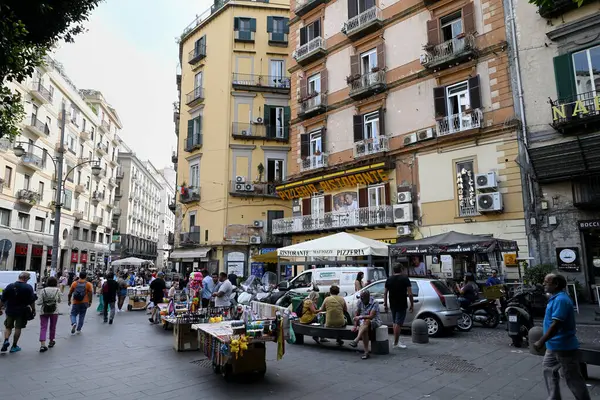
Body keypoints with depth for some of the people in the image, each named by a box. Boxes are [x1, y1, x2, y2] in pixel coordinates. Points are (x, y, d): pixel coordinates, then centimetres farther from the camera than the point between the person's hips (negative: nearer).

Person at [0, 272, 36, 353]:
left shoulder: (9, 286, -3)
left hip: (10, 311, 2)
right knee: (18, 328, 9)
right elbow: (32, 301, -6)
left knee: (8, 327, 19)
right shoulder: (28, 288, -9)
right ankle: (14, 346, 14)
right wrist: (33, 310, 5)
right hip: (22, 312, -2)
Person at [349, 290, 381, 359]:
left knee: (366, 321, -39)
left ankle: (356, 341, -50)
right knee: (364, 329, -33)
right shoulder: (360, 303, 4)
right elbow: (357, 315, 10)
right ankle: (367, 352, -35)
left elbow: (371, 316, -23)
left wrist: (360, 317, -29)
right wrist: (355, 326, 2)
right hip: (363, 323, 4)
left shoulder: (374, 303, -14)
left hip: (374, 321, -4)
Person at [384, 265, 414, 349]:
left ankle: (396, 340, 23)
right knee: (398, 323, -3)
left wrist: (385, 304, 13)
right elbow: (410, 293, -11)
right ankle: (396, 343, -1)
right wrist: (412, 305, -3)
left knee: (395, 322, 17)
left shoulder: (389, 279, 8)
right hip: (402, 305, -5)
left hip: (392, 305, 5)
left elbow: (385, 293, 7)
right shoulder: (405, 279, -5)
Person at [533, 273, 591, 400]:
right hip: (554, 345, 10)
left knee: (572, 378, 4)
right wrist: (544, 340, 21)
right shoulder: (556, 298, 7)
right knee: (549, 370, 19)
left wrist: (541, 342, -23)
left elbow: (556, 325, -28)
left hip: (564, 346, -10)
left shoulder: (561, 300, -24)